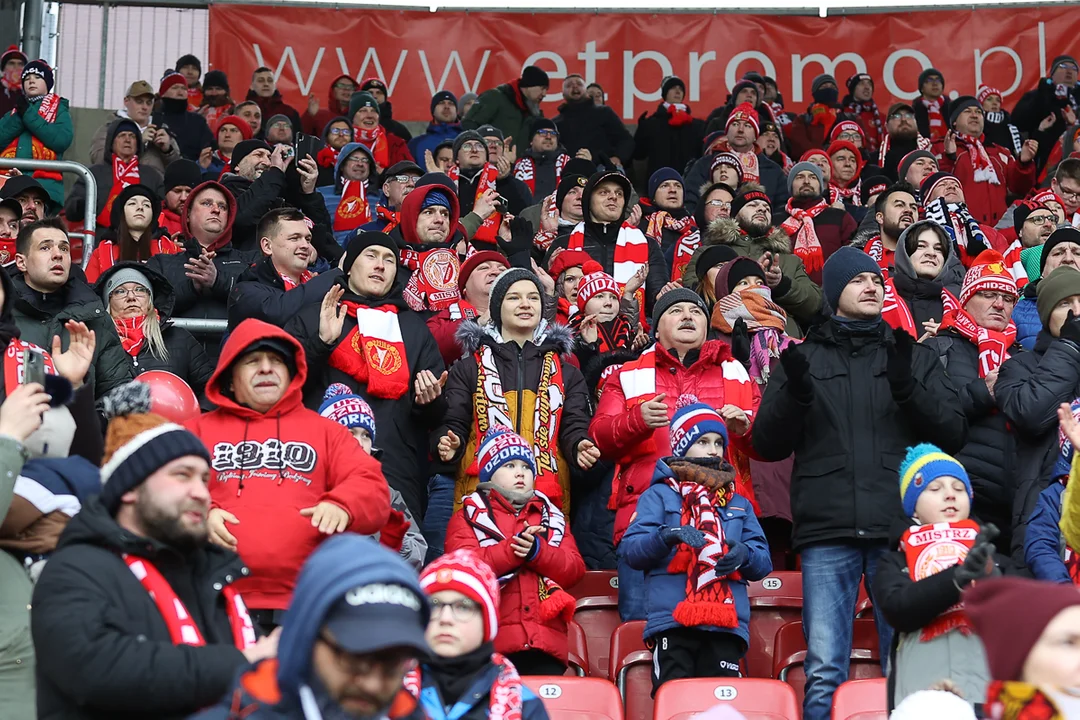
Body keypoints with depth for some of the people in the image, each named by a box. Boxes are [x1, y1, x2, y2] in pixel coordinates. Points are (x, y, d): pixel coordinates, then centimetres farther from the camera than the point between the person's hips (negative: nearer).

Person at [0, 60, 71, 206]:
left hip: (44, 185, -4)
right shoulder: (16, 110, 24)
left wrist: (29, 114, -5)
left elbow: (62, 140, -7)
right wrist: (20, 116, -7)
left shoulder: (59, 109, 13)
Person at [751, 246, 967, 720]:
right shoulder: (804, 359, 15)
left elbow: (954, 433, 6)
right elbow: (767, 445, 8)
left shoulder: (916, 358, 16)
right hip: (826, 531, -1)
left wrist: (907, 387, -9)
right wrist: (794, 393, -9)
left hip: (901, 529, 1)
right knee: (824, 670, -4)